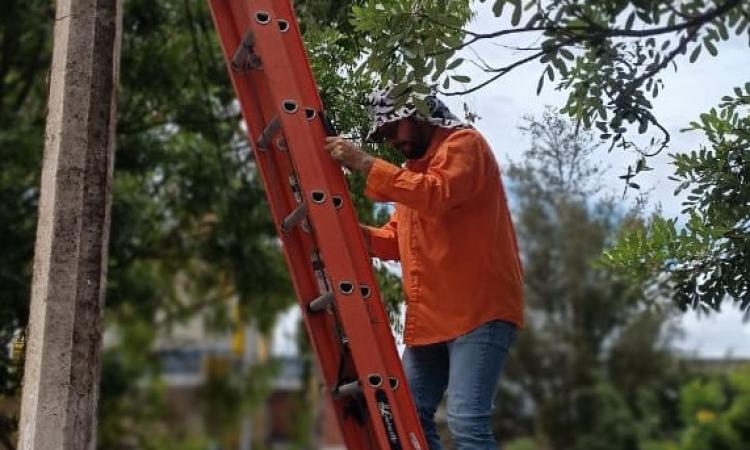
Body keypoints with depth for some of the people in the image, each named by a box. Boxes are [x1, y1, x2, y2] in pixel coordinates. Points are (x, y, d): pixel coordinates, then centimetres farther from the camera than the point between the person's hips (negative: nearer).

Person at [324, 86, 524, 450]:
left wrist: (365, 163, -23)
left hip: (479, 310, -9)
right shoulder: (412, 168, 23)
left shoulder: (464, 144, -3)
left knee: (466, 421, -17)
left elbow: (437, 194, -24)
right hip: (430, 318, 9)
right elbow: (395, 241, 19)